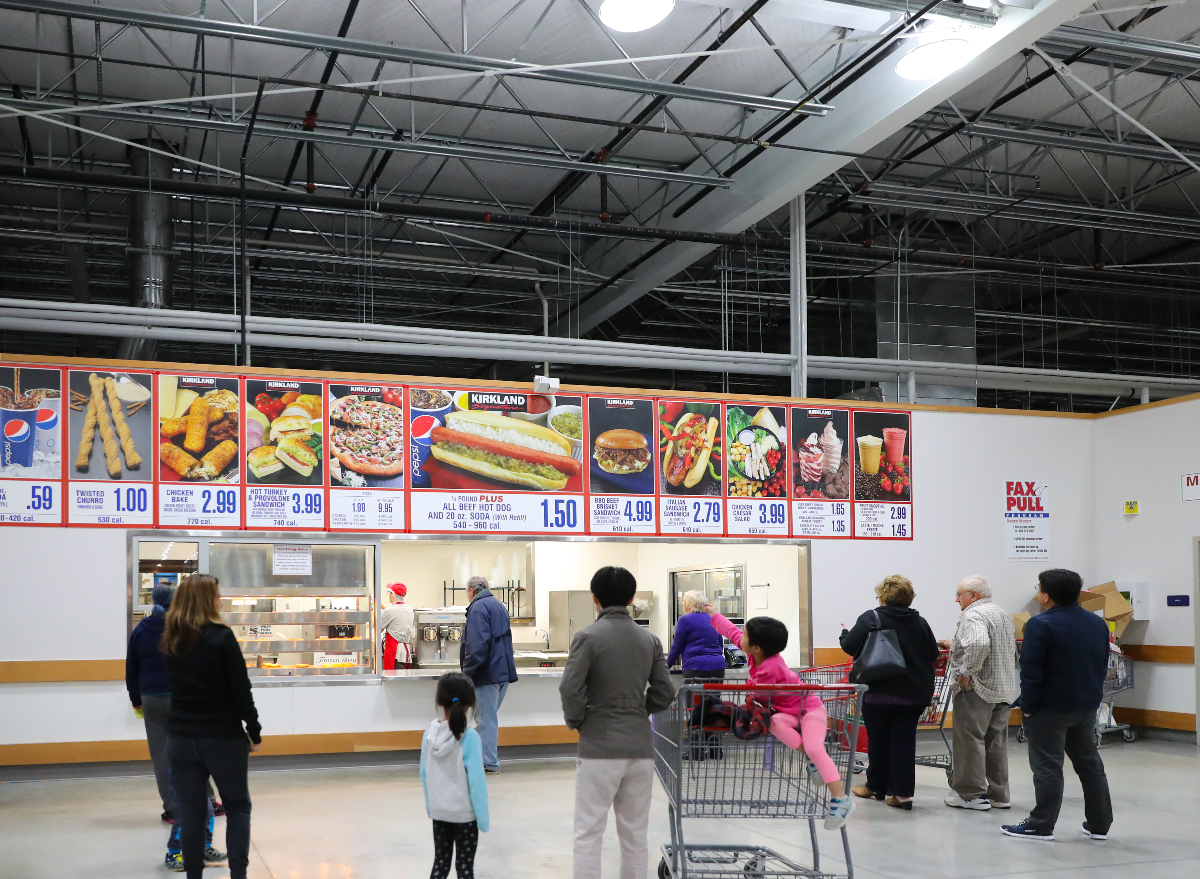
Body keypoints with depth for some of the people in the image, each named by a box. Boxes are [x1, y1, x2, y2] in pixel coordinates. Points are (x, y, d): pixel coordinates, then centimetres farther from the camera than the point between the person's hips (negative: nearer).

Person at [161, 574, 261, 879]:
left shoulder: (170, 640, 4)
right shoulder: (221, 637, -13)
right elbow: (240, 691, -11)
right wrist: (254, 731, -2)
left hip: (180, 736, 4)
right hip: (222, 736, -4)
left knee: (190, 812, 8)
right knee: (237, 806, 10)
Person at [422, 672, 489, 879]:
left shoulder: (429, 734, -7)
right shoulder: (469, 737, -20)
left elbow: (424, 775, 2)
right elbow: (476, 780, -17)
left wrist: (430, 806, 16)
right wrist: (482, 816, -8)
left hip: (438, 811, 4)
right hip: (464, 812, -4)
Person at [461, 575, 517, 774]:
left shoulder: (478, 608, -13)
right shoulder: (499, 606, 18)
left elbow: (477, 645, -23)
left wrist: (468, 671, -17)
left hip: (488, 673, -9)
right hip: (504, 670, 9)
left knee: (486, 718, -3)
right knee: (490, 716, 17)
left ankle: (489, 762, 1)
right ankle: (490, 758, 21)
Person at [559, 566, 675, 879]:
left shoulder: (589, 636, -8)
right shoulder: (650, 640, 6)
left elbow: (570, 690, -15)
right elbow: (664, 693, 6)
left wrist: (575, 722, 2)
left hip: (600, 747, -4)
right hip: (640, 747, 5)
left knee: (588, 835, 1)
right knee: (635, 836, 11)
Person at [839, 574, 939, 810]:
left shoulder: (871, 618, -9)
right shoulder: (920, 622, 3)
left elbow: (850, 646, -11)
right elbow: (933, 654, 8)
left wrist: (844, 634, 10)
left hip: (880, 692, -3)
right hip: (913, 693, 3)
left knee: (878, 740, 11)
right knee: (904, 740, 5)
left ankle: (876, 787, 25)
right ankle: (902, 793, 3)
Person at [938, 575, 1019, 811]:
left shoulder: (974, 615, -14)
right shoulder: (1003, 615, 18)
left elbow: (979, 645, -32)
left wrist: (966, 673, -21)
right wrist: (955, 646, 27)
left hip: (976, 688, -9)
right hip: (1004, 690, 9)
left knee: (970, 740, -2)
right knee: (997, 742, 13)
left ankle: (972, 794, 2)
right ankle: (998, 794, 17)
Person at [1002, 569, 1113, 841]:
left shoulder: (1041, 625, -16)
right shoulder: (1098, 624, 9)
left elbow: (1031, 671, -18)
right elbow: (1103, 666, 14)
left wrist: (1028, 706, -12)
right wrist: (1092, 695, 18)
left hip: (1050, 708, -7)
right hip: (1087, 706, 7)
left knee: (1047, 767, -3)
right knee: (1089, 763, 15)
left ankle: (1041, 825, 1)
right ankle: (1099, 824, 20)